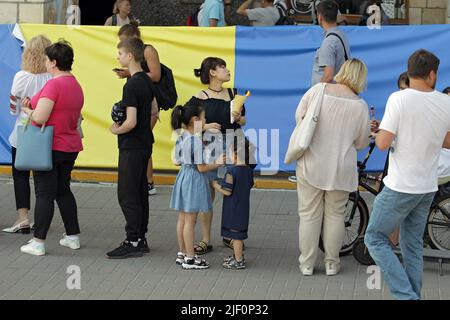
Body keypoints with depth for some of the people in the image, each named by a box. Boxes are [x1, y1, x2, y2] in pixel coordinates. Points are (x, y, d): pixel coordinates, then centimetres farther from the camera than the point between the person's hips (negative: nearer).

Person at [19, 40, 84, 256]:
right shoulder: (76, 85, 10)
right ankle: (73, 236, 23)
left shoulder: (54, 85, -19)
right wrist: (34, 106, 10)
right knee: (63, 190, 19)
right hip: (70, 147, 8)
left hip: (50, 147, -8)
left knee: (44, 194, -4)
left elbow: (40, 118, -23)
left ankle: (38, 242, 0)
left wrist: (26, 110, -2)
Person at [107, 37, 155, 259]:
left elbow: (131, 122, -24)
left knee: (127, 195, -5)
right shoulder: (146, 80, 9)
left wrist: (116, 130, -7)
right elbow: (154, 111, 18)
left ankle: (133, 242, -4)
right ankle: (141, 239, 19)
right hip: (145, 143, 9)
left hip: (131, 146, -9)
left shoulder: (131, 85, -19)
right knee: (140, 193, 13)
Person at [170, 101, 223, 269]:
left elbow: (176, 161, 12)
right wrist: (218, 163, -8)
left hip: (183, 176, 9)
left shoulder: (181, 137, 4)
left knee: (182, 219, 15)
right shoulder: (196, 141, -21)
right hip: (194, 180, -9)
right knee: (190, 221, -1)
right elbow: (201, 167, -19)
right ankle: (190, 258, 5)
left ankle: (182, 253, 24)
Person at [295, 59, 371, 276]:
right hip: (340, 169, -1)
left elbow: (299, 117, 4)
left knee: (309, 215, 10)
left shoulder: (317, 90, -7)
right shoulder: (360, 106, -8)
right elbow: (361, 143, 1)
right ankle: (332, 263, 20)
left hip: (311, 165, 1)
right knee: (335, 215, 14)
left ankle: (307, 264, 16)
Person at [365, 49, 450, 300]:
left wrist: (378, 132, 3)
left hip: (400, 187, -5)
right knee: (414, 246, 16)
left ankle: (406, 295, -3)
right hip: (428, 188, 5)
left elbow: (383, 143, -18)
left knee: (375, 239, 6)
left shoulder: (399, 99, -16)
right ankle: (414, 296, 18)